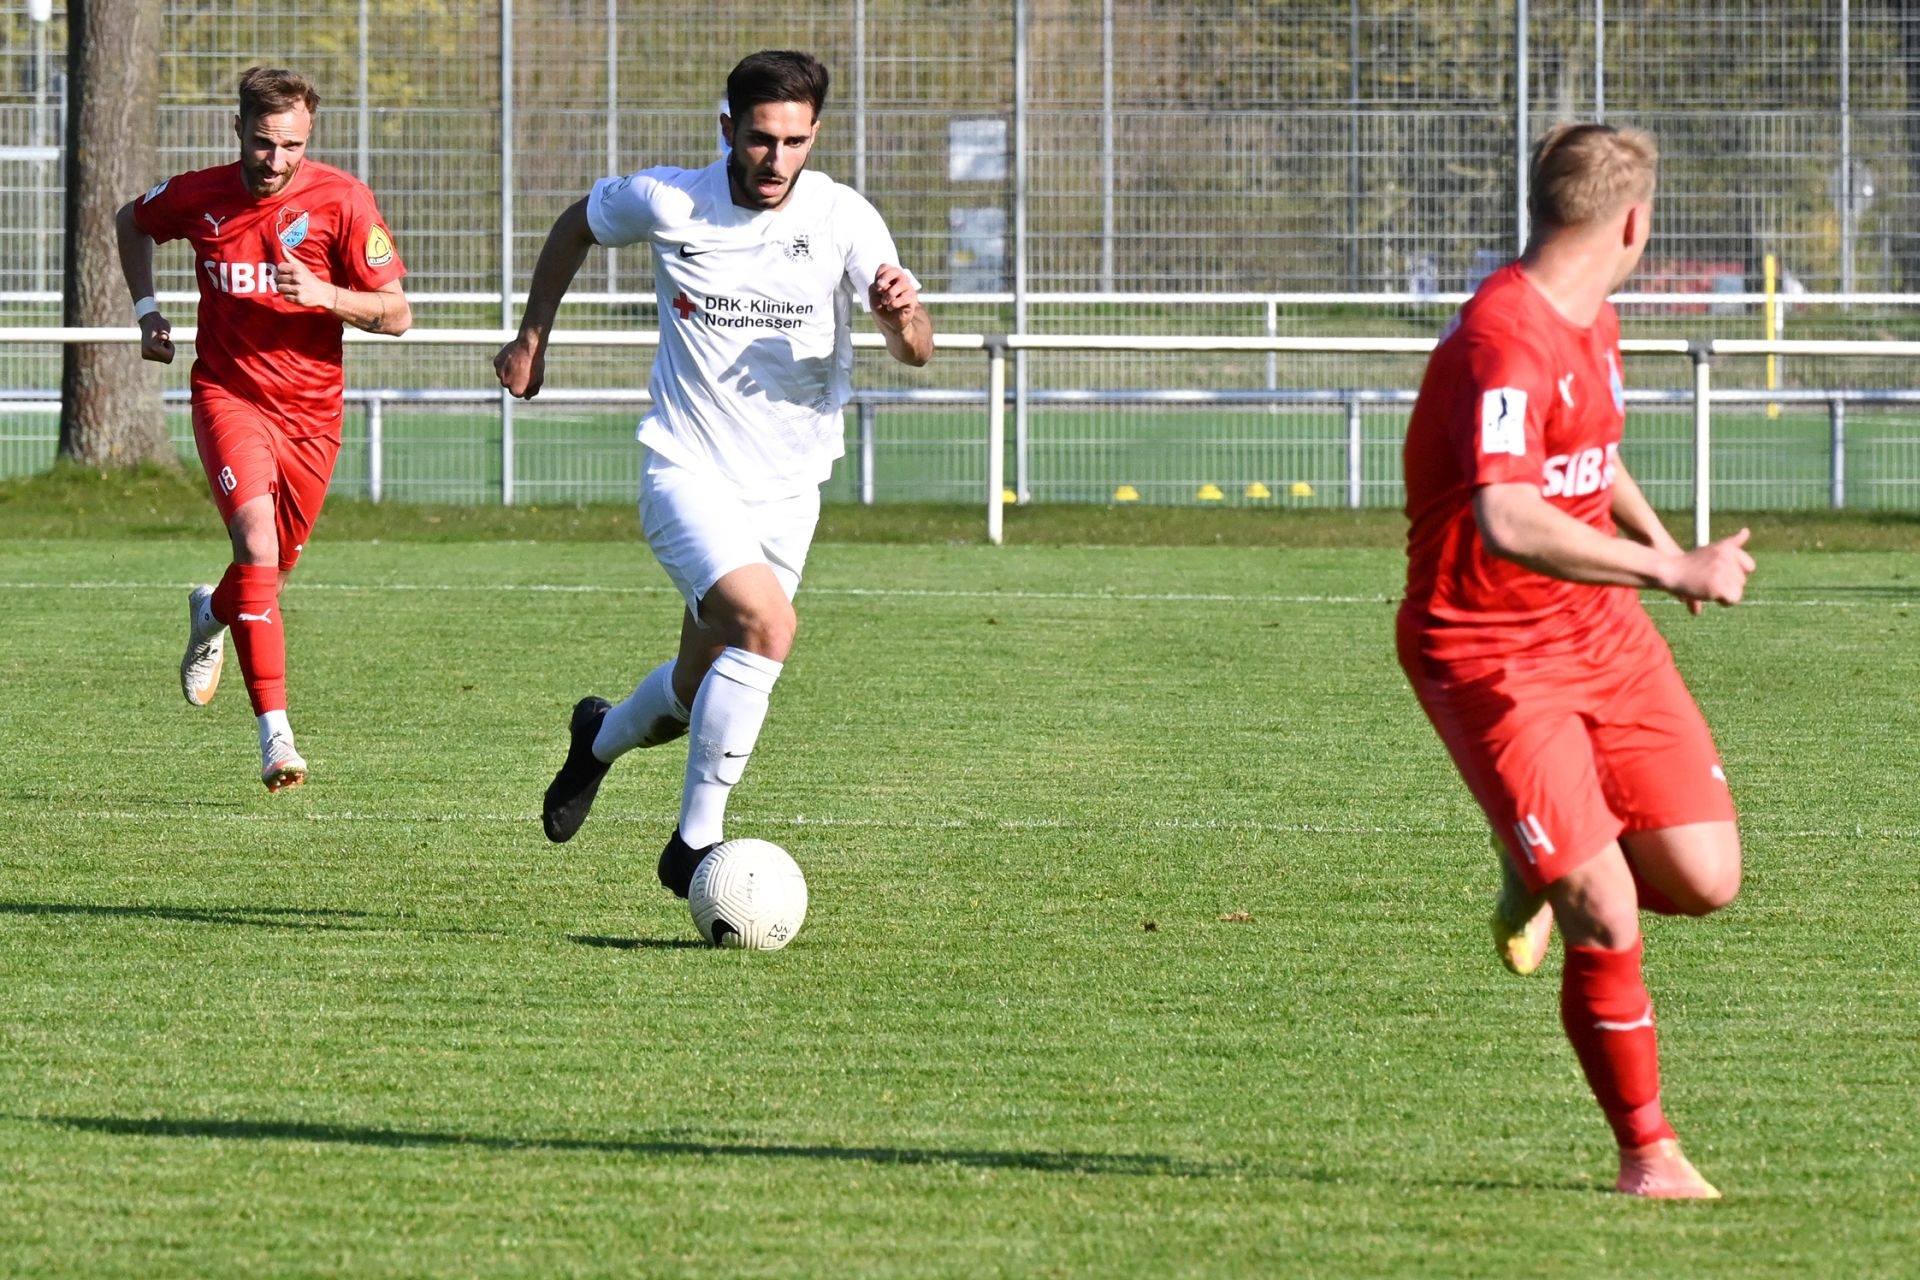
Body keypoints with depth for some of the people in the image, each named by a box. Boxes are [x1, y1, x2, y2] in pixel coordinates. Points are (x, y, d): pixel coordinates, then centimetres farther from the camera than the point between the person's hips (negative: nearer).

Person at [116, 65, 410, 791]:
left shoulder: (341, 200, -11)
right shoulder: (197, 198, -6)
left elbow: (396, 316, -9)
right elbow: (133, 222, 19)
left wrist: (322, 295, -26)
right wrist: (147, 311, 9)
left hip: (312, 410, 1)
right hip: (229, 396, -1)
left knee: (273, 570, 13)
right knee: (257, 545, -24)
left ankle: (211, 615, 53)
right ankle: (276, 737, -27)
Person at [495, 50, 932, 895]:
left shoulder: (843, 220, -10)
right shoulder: (667, 203, -10)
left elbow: (916, 353, -15)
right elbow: (577, 226, 12)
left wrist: (902, 315, -37)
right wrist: (532, 336, 11)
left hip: (787, 491, 3)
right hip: (687, 473, -3)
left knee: (695, 697, 14)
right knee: (766, 624, -29)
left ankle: (602, 738, 50)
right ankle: (695, 842, -18)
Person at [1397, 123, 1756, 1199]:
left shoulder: (1594, 323, 9)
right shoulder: (1502, 340, -23)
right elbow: (1506, 522, -36)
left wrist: (1665, 545, 20)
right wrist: (1672, 573, -35)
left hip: (1602, 629, 8)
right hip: (1488, 654, -8)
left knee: (1704, 878, -2)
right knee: (1607, 919, -12)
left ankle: (1549, 876, 29)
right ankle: (1647, 1150, 6)